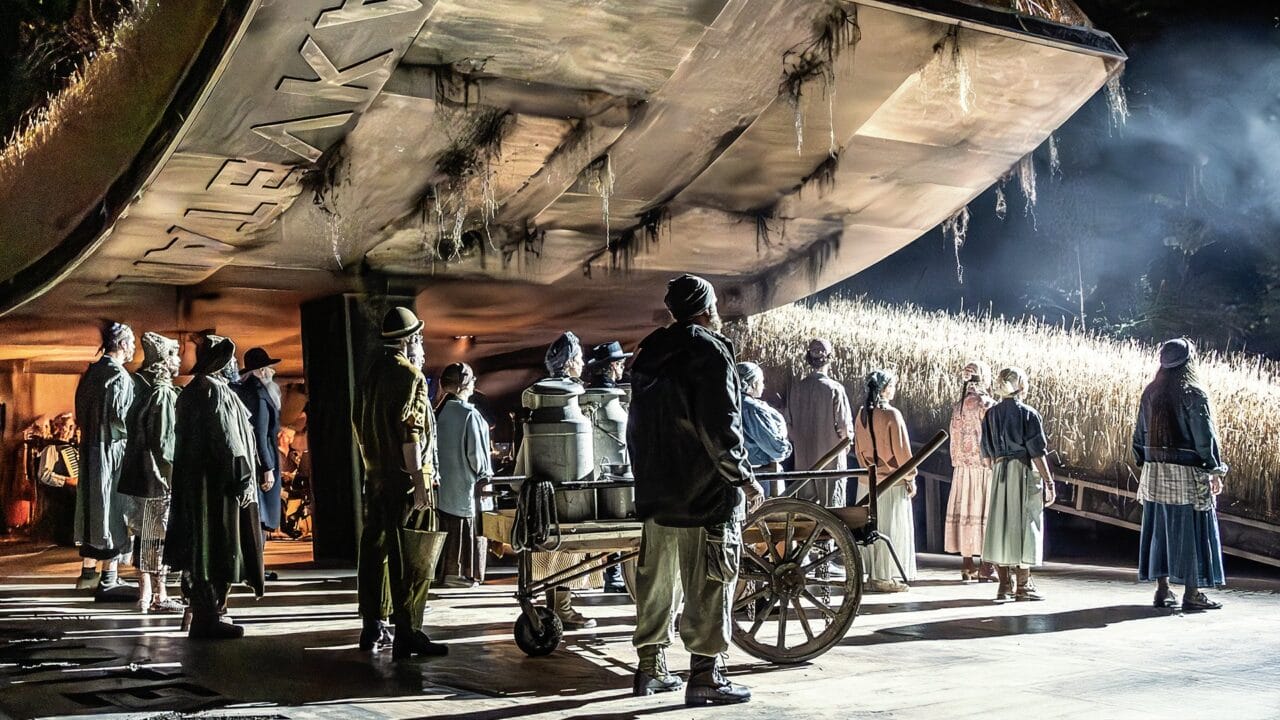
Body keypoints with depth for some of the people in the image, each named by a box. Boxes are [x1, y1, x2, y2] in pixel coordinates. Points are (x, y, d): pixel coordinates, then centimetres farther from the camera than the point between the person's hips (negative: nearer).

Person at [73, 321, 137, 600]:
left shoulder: (92, 371, 10)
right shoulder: (119, 376, -15)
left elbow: (81, 412, 13)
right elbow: (120, 415, -22)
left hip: (90, 448, 9)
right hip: (112, 449, -8)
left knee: (94, 507, 17)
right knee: (113, 511, -4)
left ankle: (88, 570, 27)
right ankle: (109, 580, -2)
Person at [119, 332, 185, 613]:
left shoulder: (144, 388, 11)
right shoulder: (163, 393, -16)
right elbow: (164, 441, -18)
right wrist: (173, 478, -13)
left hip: (141, 472, 9)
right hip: (159, 476, -9)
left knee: (146, 533, 12)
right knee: (158, 536, -3)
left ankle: (146, 594, 18)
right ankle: (158, 596, 2)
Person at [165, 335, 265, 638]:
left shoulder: (191, 391, 14)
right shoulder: (214, 390, -15)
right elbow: (226, 439, -19)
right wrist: (242, 480, -17)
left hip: (194, 482, 10)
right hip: (218, 484, -10)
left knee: (202, 547, 13)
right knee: (218, 550, -5)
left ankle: (204, 615, 20)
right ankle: (209, 619, -1)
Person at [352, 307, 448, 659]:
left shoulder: (373, 372, 13)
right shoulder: (409, 375, -12)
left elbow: (359, 420, 19)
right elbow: (409, 432, -19)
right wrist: (419, 482, -18)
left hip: (375, 475, 9)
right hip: (403, 477, -9)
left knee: (374, 548, 13)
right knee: (409, 556, -7)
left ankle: (372, 627, 20)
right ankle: (407, 634, -8)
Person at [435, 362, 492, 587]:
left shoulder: (440, 412, 2)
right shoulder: (470, 415, -17)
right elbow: (475, 453, -17)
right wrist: (485, 475, -3)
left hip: (445, 483, 7)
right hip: (466, 484, -6)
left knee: (451, 530, 13)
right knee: (468, 529, 2)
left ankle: (450, 570, 17)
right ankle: (465, 574, 4)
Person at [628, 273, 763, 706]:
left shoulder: (648, 357, 15)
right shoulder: (710, 353, -10)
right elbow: (720, 429, -17)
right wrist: (743, 477, -9)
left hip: (656, 492, 8)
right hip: (705, 493, -8)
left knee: (657, 580, 14)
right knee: (709, 586, -4)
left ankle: (650, 668, 20)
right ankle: (705, 676, -4)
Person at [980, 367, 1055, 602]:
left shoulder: (991, 414, 7)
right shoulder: (1028, 414, -9)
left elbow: (987, 452, 11)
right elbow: (1037, 452, -10)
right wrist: (1048, 481, -6)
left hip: (999, 472, 5)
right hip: (1024, 471, -5)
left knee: (1001, 523, 7)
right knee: (1024, 524, 2)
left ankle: (1005, 585, 8)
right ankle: (1023, 584, 7)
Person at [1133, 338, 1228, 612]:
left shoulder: (1150, 392, 6)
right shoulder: (1193, 393, -12)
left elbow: (1140, 435, 10)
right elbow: (1205, 436, -12)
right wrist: (1215, 471, -6)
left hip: (1155, 473, 6)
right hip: (1187, 475, -5)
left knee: (1160, 527, 12)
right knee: (1190, 529, 1)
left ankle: (1162, 589, 15)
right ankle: (1192, 594, 3)